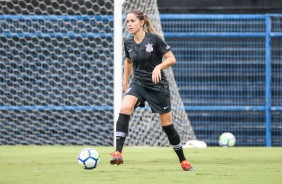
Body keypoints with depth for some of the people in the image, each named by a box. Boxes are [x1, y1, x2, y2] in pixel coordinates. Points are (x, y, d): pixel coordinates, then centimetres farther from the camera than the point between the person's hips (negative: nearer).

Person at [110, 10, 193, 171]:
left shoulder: (154, 39, -13)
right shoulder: (128, 43, 2)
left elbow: (172, 59, -12)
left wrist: (158, 67, -28)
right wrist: (125, 82, 22)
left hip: (158, 85, -3)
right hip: (138, 83, 3)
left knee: (167, 124, 4)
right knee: (125, 108, -27)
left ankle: (183, 160, 23)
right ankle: (118, 153, -32)